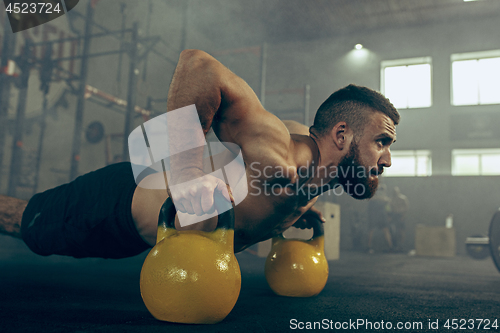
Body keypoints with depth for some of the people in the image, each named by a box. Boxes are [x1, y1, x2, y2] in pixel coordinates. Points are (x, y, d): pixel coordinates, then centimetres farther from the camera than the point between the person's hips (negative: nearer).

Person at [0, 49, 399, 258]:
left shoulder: (311, 153, -9)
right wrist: (186, 168, -45)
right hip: (118, 198, -7)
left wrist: (295, 209, 6)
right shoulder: (274, 150, -37)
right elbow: (197, 64, -42)